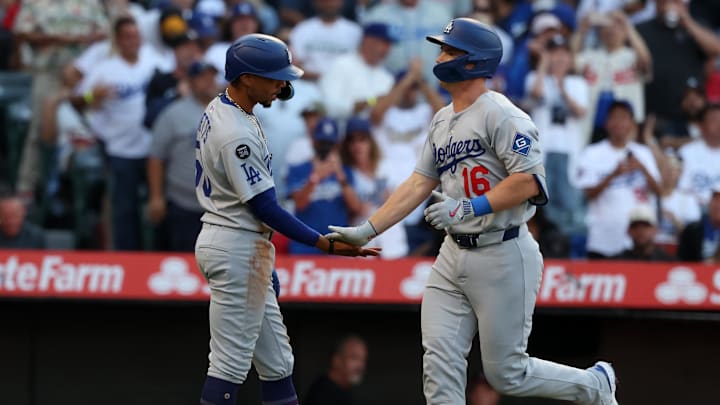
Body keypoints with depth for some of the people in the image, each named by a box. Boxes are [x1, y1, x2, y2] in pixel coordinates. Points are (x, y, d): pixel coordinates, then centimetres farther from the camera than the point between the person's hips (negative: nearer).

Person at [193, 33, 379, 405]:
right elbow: (266, 209, -21)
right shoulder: (237, 134, -24)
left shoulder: (217, 110, 7)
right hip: (238, 247, -10)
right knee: (231, 362, -5)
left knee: (275, 360, 13)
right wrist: (328, 245, -21)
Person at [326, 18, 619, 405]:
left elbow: (529, 182, -21)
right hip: (453, 257, 8)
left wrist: (469, 208, -27)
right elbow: (419, 183, 14)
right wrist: (367, 230, 6)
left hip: (503, 257, -8)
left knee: (506, 373, 0)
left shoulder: (501, 115, -14)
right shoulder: (442, 120, 13)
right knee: (439, 363, -2)